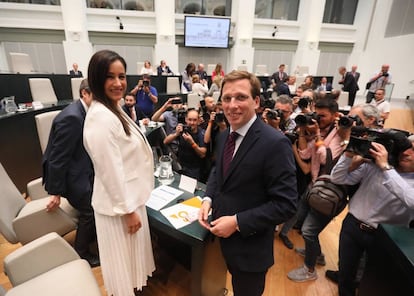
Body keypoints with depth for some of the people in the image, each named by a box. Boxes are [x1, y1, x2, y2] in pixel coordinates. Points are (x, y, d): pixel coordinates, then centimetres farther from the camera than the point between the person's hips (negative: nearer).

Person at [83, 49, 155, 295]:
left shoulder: (114, 109, 5)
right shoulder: (101, 117, -27)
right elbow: (111, 172, -26)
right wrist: (128, 210, -18)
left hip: (129, 196, 10)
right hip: (119, 203, -9)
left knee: (131, 254, 30)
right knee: (123, 260, 16)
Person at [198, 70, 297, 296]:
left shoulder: (275, 143, -25)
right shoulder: (225, 136, 0)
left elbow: (286, 204, -24)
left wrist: (237, 222, -25)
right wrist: (208, 199, -5)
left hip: (250, 246, -6)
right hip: (223, 238, 6)